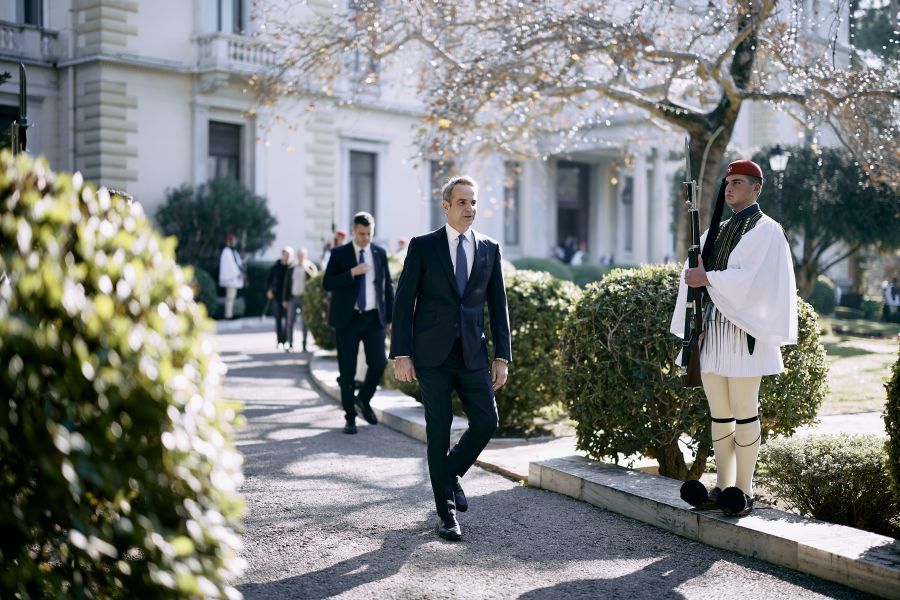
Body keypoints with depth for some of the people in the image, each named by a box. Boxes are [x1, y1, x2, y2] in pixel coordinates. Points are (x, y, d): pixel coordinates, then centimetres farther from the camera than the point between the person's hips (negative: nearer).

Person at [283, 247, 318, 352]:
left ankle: (305, 345, 6)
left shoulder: (310, 268, 1)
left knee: (304, 323, 1)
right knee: (290, 322, 0)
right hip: (292, 298, 3)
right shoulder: (291, 269, 12)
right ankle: (289, 344, 6)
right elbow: (287, 285, 13)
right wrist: (285, 299, 9)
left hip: (304, 299, -3)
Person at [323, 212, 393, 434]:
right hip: (348, 319, -2)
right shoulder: (339, 254, 1)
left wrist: (391, 316, 6)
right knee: (347, 371, 1)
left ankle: (364, 399, 21)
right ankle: (350, 417, 12)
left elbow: (388, 285, 12)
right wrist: (352, 273, -18)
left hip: (374, 318, 2)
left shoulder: (380, 253, 9)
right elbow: (327, 283, -7)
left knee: (379, 362, -7)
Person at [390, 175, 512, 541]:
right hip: (432, 354, -3)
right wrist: (401, 355, -8)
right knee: (438, 431, -1)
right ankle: (447, 513, 9)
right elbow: (404, 301, -2)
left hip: (473, 354, 3)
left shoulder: (489, 249, 9)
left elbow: (498, 304, 10)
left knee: (486, 421, -3)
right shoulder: (423, 247, 0)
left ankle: (450, 473, 26)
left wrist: (501, 357, 4)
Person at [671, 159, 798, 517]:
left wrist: (709, 279, -16)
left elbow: (756, 278, -15)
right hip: (712, 331, 7)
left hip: (742, 333, -7)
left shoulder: (766, 231, -1)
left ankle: (743, 492, 2)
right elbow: (696, 273, 15)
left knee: (744, 413, -4)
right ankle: (723, 488, 15)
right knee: (719, 414, 9)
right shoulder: (716, 231, 19)